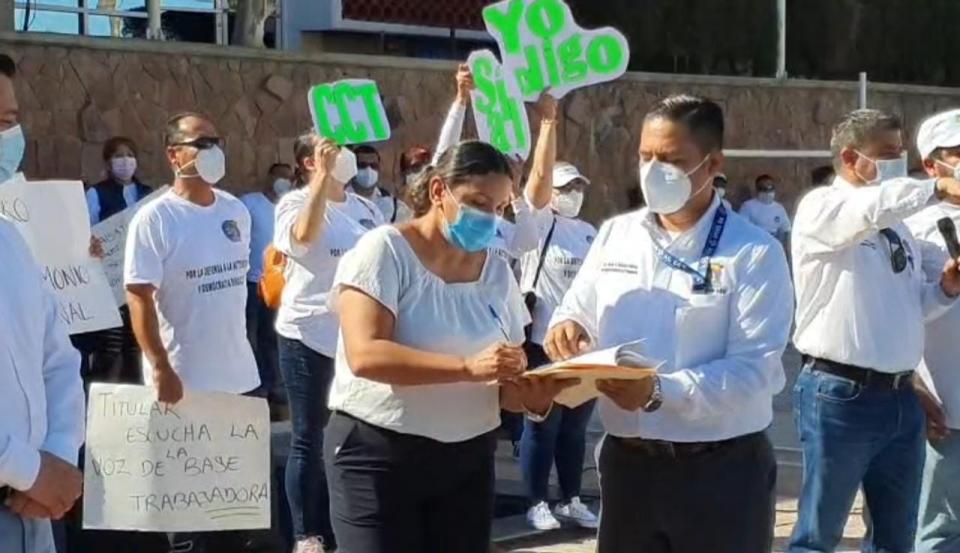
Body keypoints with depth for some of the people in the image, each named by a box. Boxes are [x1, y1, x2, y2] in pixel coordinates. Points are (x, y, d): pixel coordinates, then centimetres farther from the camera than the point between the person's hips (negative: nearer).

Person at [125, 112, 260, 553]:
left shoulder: (236, 210, 6)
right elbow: (139, 297, -15)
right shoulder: (154, 219, -12)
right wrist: (161, 369, -20)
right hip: (183, 378, -6)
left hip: (239, 374, 6)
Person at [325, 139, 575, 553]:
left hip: (468, 458, 6)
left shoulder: (497, 272, 8)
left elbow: (505, 387, 10)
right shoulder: (385, 251, -9)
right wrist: (467, 367, -31)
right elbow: (365, 355, -22)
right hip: (379, 453, -5)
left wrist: (530, 395, -14)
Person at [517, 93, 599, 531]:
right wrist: (549, 120, -23)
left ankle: (571, 500, 22)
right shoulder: (538, 224, -4)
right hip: (545, 344, -5)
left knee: (575, 428, 12)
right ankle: (537, 504, 10)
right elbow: (540, 175, -18)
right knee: (542, 427, 1)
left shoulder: (589, 232, 13)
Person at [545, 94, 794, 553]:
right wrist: (567, 327, -11)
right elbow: (577, 313, 14)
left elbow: (754, 369, -17)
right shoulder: (613, 236, 7)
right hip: (627, 463, 4)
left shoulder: (754, 253, -9)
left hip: (721, 472, -4)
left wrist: (660, 392, -29)